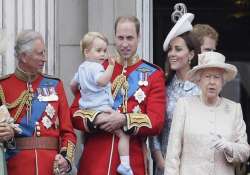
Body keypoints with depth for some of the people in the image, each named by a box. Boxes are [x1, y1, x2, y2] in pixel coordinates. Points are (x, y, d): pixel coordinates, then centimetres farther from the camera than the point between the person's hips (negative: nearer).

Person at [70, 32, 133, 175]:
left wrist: (78, 95, 47)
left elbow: (73, 85, 31)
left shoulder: (82, 67, 19)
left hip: (86, 109, 10)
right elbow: (102, 80, -31)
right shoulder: (95, 67, -11)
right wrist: (111, 66, -26)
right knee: (124, 134, -11)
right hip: (101, 108, -10)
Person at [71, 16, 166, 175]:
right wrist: (95, 119, -15)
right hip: (94, 161, 1)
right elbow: (75, 113, 5)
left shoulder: (153, 74, 4)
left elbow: (156, 122, -5)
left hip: (132, 162, -1)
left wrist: (124, 120, -19)